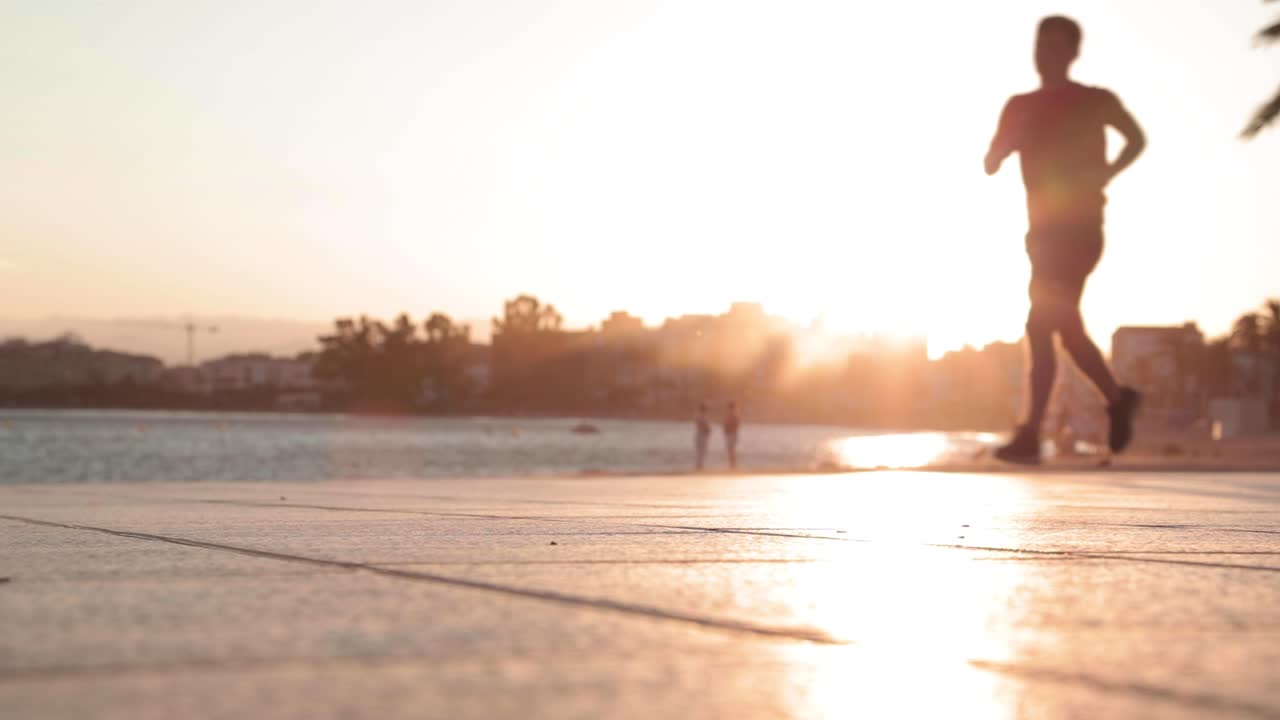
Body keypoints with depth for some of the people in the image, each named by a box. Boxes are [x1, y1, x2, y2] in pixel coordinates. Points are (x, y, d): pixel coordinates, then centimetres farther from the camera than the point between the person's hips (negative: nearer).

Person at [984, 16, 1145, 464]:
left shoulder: (1094, 101, 0)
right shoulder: (1021, 107, 12)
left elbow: (1137, 139, 15)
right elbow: (991, 164, 6)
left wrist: (1105, 174, -1)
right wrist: (1013, 135, -14)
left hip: (1079, 229, -6)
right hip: (1045, 232, 6)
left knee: (1041, 328, -14)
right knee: (1065, 328, 12)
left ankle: (1030, 434, -14)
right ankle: (1117, 399, 31)